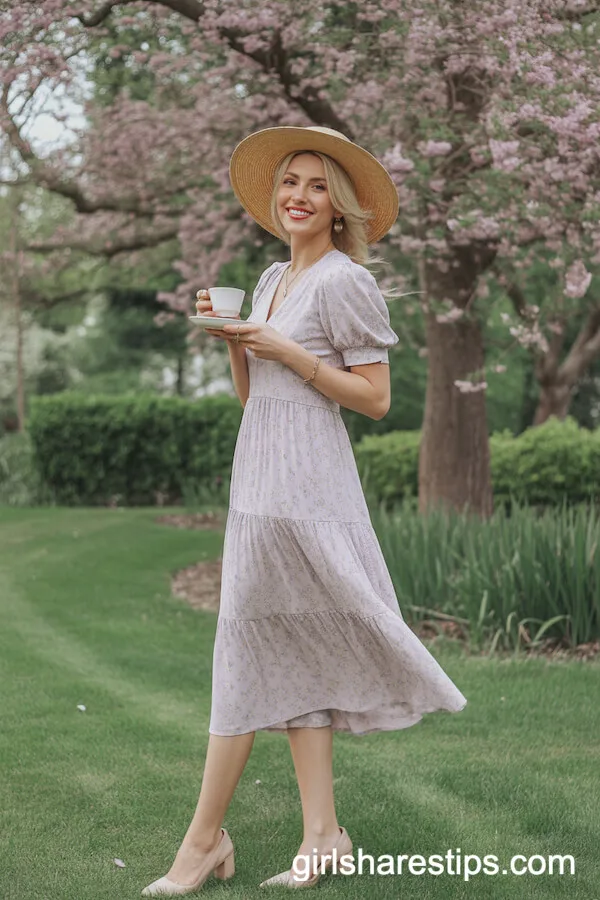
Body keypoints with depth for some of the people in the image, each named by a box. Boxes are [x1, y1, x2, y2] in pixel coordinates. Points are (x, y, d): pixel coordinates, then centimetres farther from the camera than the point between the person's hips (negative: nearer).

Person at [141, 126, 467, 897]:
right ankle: (322, 834, 12)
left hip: (302, 482, -9)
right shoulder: (272, 279, 18)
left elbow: (375, 399, -11)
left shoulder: (344, 281, -8)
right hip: (260, 477, 9)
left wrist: (286, 351, -15)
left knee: (248, 649, -5)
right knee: (292, 655, 7)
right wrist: (231, 339, 3)